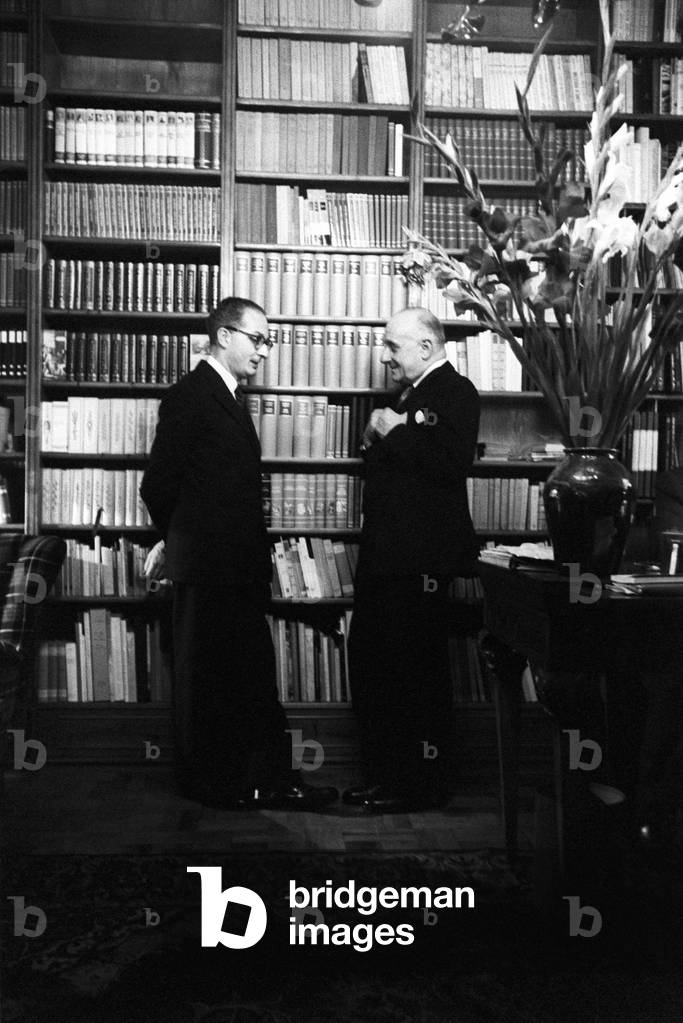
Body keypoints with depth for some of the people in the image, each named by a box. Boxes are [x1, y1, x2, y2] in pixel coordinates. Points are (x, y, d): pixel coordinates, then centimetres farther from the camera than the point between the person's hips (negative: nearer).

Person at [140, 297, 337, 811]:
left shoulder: (229, 399, 17)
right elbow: (159, 485, -14)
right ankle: (213, 785, 16)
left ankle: (271, 779, 18)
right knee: (207, 679, 4)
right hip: (207, 566, -9)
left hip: (239, 566, 9)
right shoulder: (189, 396, -12)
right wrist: (181, 539, 2)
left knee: (255, 679, 11)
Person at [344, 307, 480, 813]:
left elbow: (451, 462, -25)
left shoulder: (456, 392, -9)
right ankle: (382, 775, 25)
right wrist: (378, 439, 6)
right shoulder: (414, 394, 20)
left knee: (418, 672, 0)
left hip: (421, 558, -10)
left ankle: (424, 784, 13)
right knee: (371, 665, 13)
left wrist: (395, 432, -16)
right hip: (387, 555, 10)